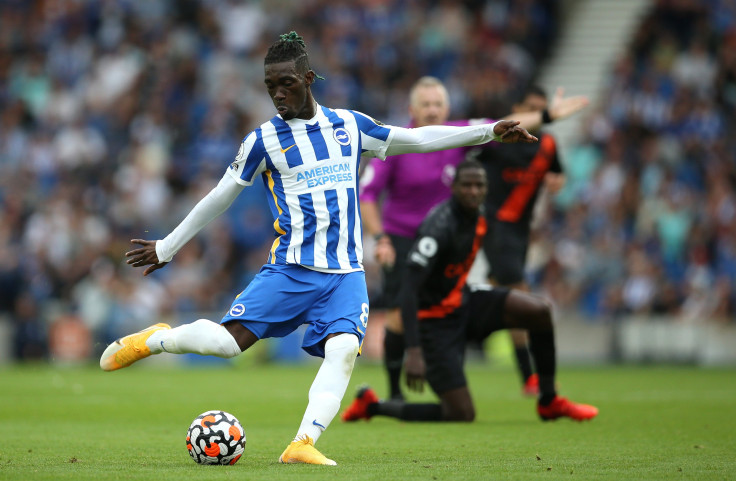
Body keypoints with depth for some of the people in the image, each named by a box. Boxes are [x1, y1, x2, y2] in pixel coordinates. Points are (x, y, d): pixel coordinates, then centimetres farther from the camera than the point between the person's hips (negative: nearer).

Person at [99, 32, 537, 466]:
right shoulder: (264, 140, 2)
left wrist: (489, 133, 10)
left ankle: (304, 444, -25)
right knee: (229, 341, -15)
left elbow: (417, 139, 15)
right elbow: (220, 198, 10)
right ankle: (156, 338, 13)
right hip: (291, 269, -2)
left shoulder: (349, 125, 10)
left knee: (343, 349, -23)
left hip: (346, 273, 2)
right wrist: (167, 247, 13)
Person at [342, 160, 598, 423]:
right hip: (436, 320, -8)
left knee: (539, 310, -11)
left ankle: (549, 402, 4)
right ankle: (371, 405, 7)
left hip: (463, 303, 8)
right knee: (462, 414, -12)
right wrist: (413, 352, -39)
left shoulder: (476, 214, 0)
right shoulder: (441, 227, -27)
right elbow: (409, 290, -32)